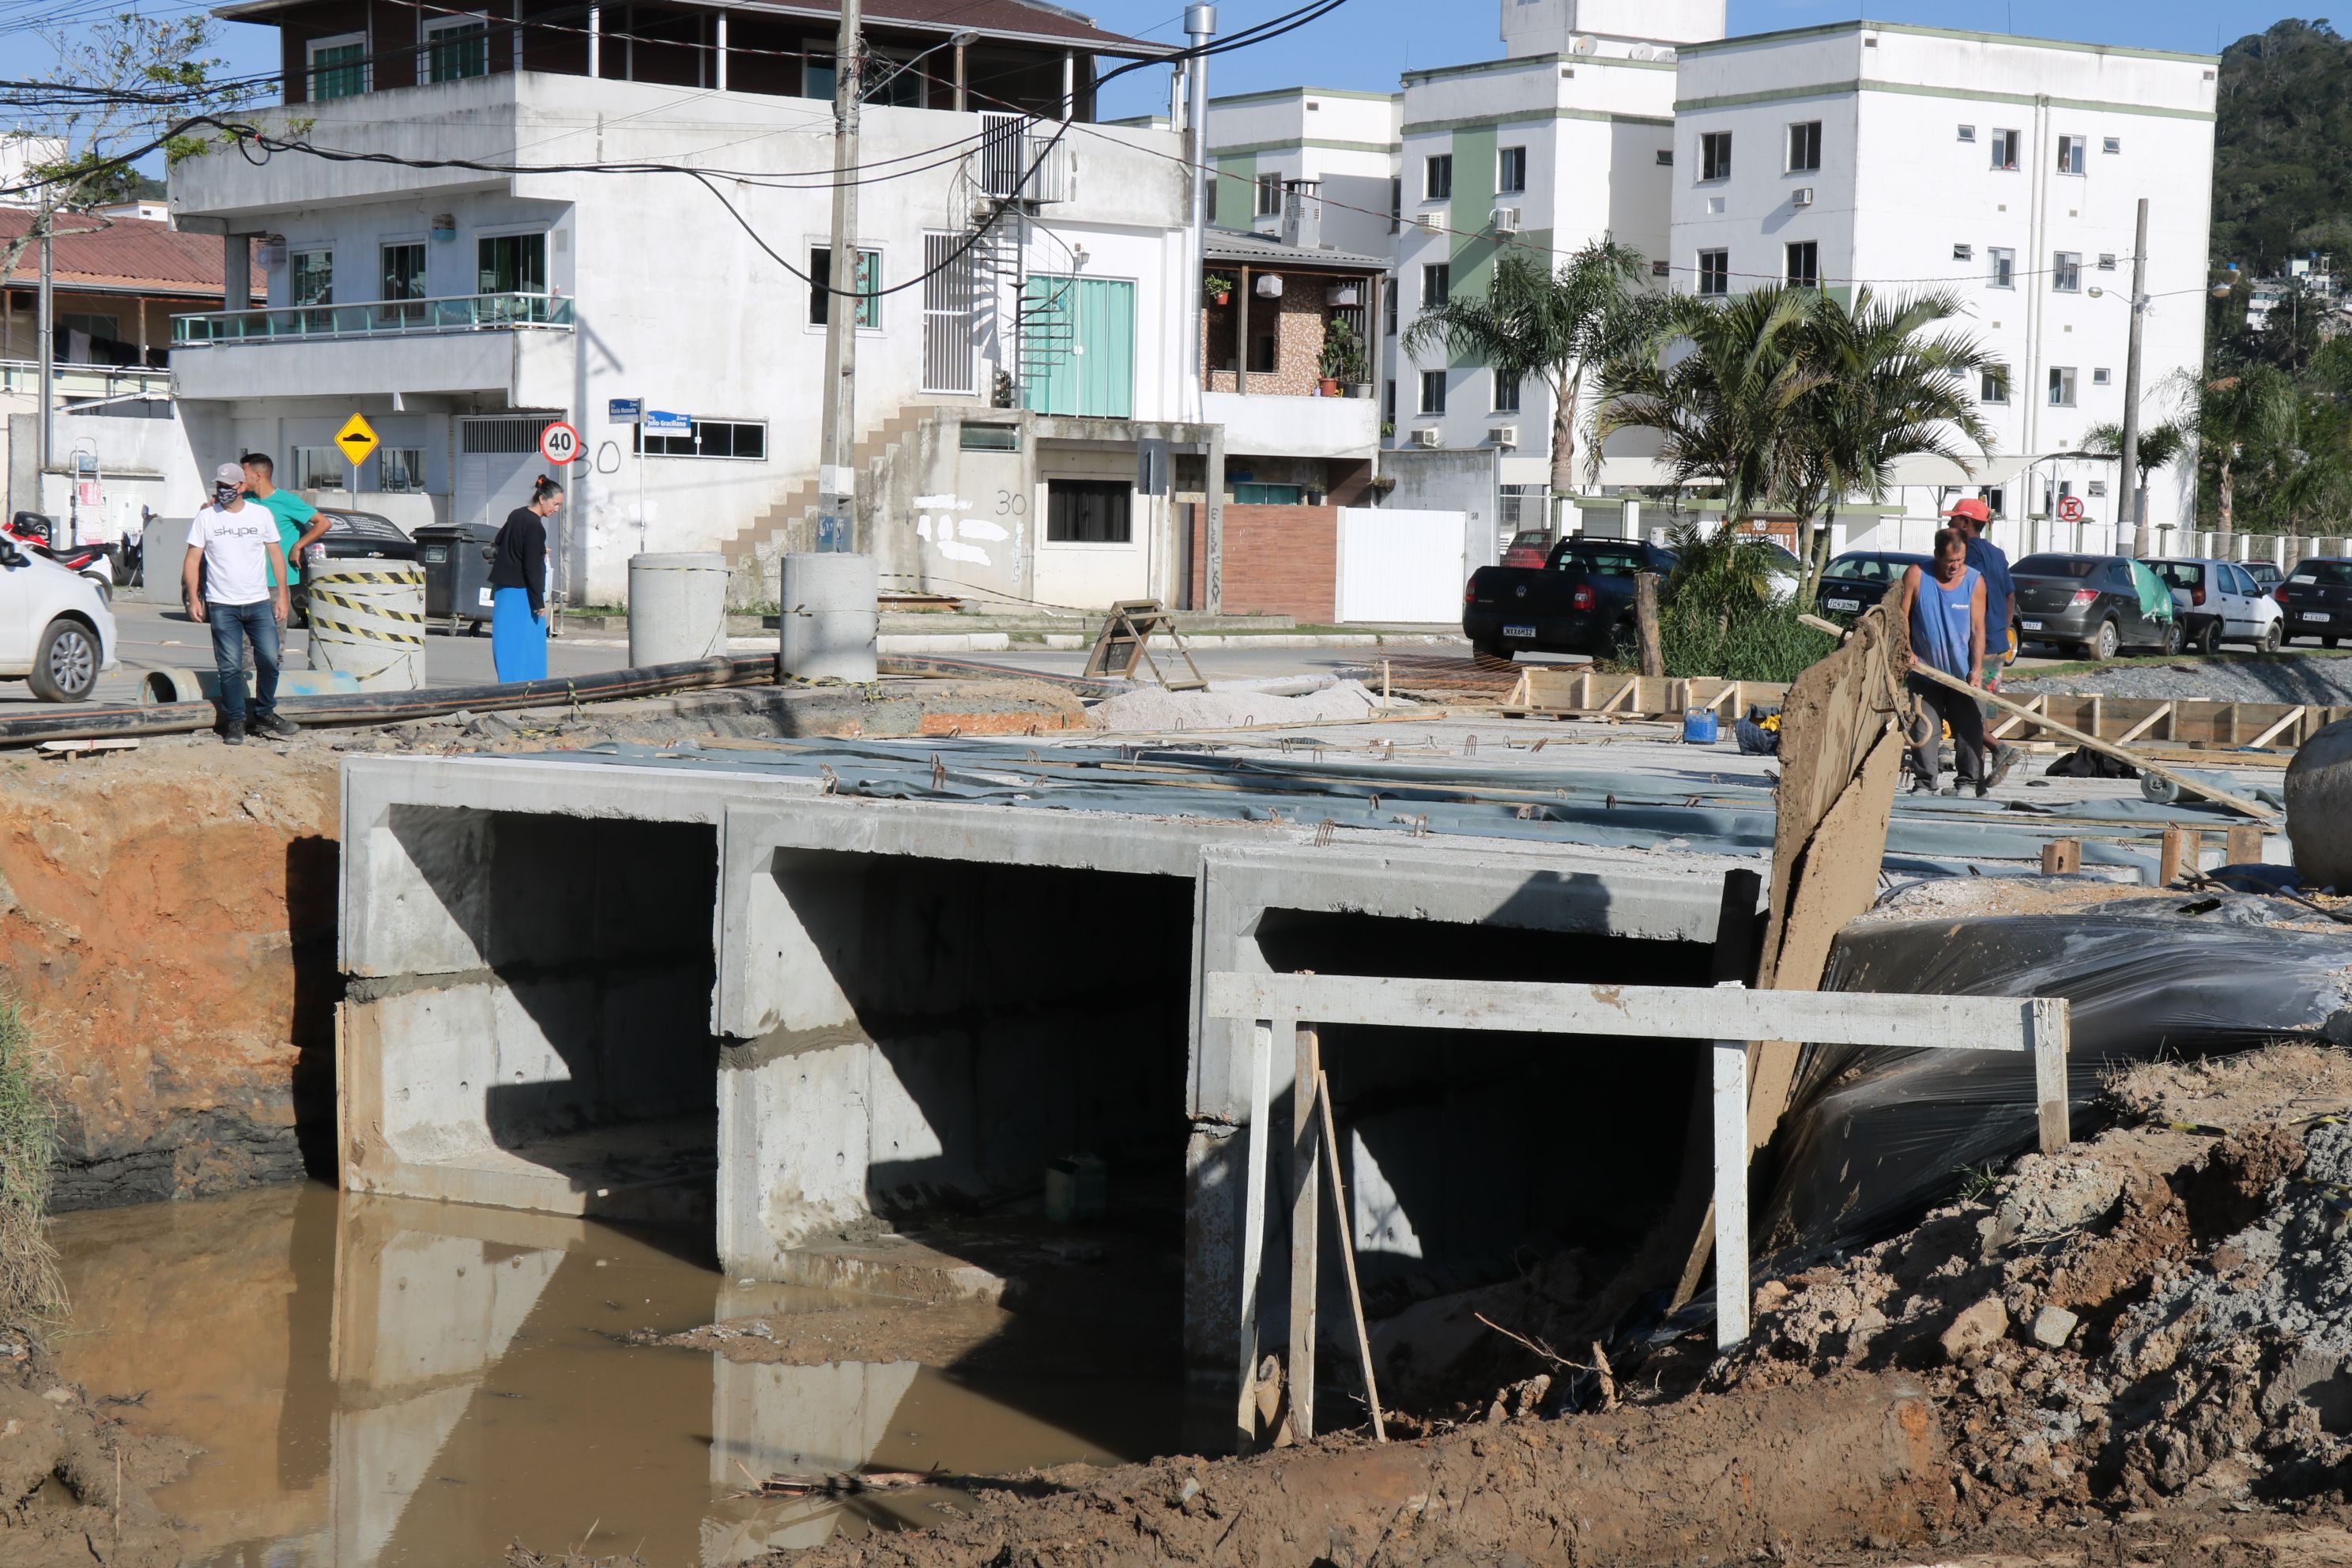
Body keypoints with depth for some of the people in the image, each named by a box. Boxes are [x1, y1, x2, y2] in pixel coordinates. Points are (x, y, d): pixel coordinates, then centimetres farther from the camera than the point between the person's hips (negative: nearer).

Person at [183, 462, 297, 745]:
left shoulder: (262, 514, 5)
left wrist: (282, 595, 4)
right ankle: (235, 722, 7)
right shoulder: (206, 518, 2)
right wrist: (193, 598, -6)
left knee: (269, 660, -2)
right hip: (222, 605, -1)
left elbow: (276, 554, 9)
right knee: (230, 667, -2)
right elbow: (192, 560, 3)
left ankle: (265, 714, 15)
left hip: (259, 603, 1)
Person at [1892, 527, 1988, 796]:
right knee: (1924, 729, 1)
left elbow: (1977, 629, -4)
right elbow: (1900, 616, 1)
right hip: (1925, 671, 0)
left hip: (1963, 673, 0)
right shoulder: (1916, 576, -7)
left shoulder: (1975, 581, -5)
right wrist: (1906, 651, -10)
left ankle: (1970, 780, 8)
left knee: (1969, 729, 1)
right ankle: (1925, 782, 8)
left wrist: (1976, 670, -11)